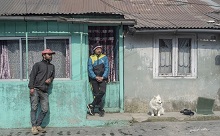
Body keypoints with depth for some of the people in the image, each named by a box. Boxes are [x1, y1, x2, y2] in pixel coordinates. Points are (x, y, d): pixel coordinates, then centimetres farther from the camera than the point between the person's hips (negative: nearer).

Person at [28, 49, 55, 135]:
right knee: (34, 108, -7)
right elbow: (32, 76, -2)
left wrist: (50, 79, 3)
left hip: (44, 91, 5)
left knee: (45, 110, -1)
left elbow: (53, 76, 29)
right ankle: (34, 127, -5)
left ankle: (38, 125, 11)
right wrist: (31, 87, -14)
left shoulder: (52, 66, 22)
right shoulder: (38, 65, 6)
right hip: (35, 90, -5)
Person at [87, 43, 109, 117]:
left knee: (102, 92, -19)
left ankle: (92, 105, -8)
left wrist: (102, 77, -11)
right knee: (96, 94, -2)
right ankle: (101, 110, 7)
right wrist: (96, 77, -13)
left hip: (103, 78, 0)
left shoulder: (104, 57, 7)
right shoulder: (91, 58, 5)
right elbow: (90, 69, -1)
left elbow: (107, 68, 2)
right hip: (94, 79, 0)